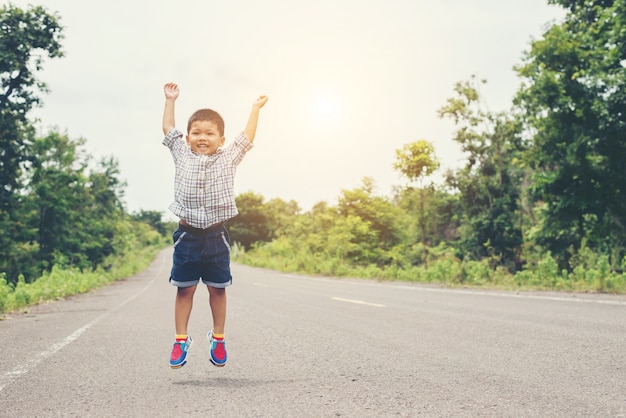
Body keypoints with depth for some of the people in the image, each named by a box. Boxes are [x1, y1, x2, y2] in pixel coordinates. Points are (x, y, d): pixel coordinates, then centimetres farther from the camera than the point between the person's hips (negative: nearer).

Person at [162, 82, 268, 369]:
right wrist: (170, 100, 18)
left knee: (218, 289, 7)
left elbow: (247, 138, 14)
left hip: (216, 236, 0)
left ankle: (218, 338, 20)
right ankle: (181, 341, 12)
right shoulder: (182, 156, 5)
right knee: (184, 289, 4)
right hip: (187, 235, 0)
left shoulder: (228, 159, 4)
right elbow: (168, 129, 14)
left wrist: (256, 108, 21)